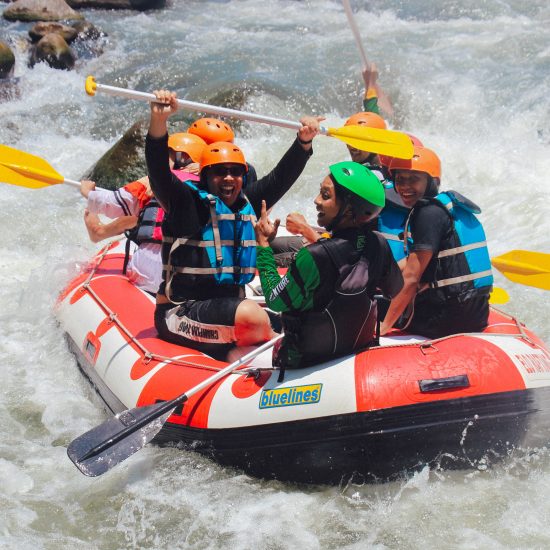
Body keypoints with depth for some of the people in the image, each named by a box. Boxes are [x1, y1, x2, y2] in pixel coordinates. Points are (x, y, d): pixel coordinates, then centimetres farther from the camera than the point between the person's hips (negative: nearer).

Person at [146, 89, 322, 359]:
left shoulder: (247, 203, 11)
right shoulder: (188, 202, -6)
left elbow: (280, 178, 15)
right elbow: (159, 172, -21)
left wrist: (304, 141, 1)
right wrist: (159, 121, -36)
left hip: (228, 305, 8)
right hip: (180, 313, -7)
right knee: (253, 318, -30)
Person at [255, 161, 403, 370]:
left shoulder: (315, 257, -33)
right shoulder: (380, 245, -14)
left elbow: (276, 302, -19)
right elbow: (396, 291, 3)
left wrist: (263, 244, -12)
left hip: (306, 361, -7)